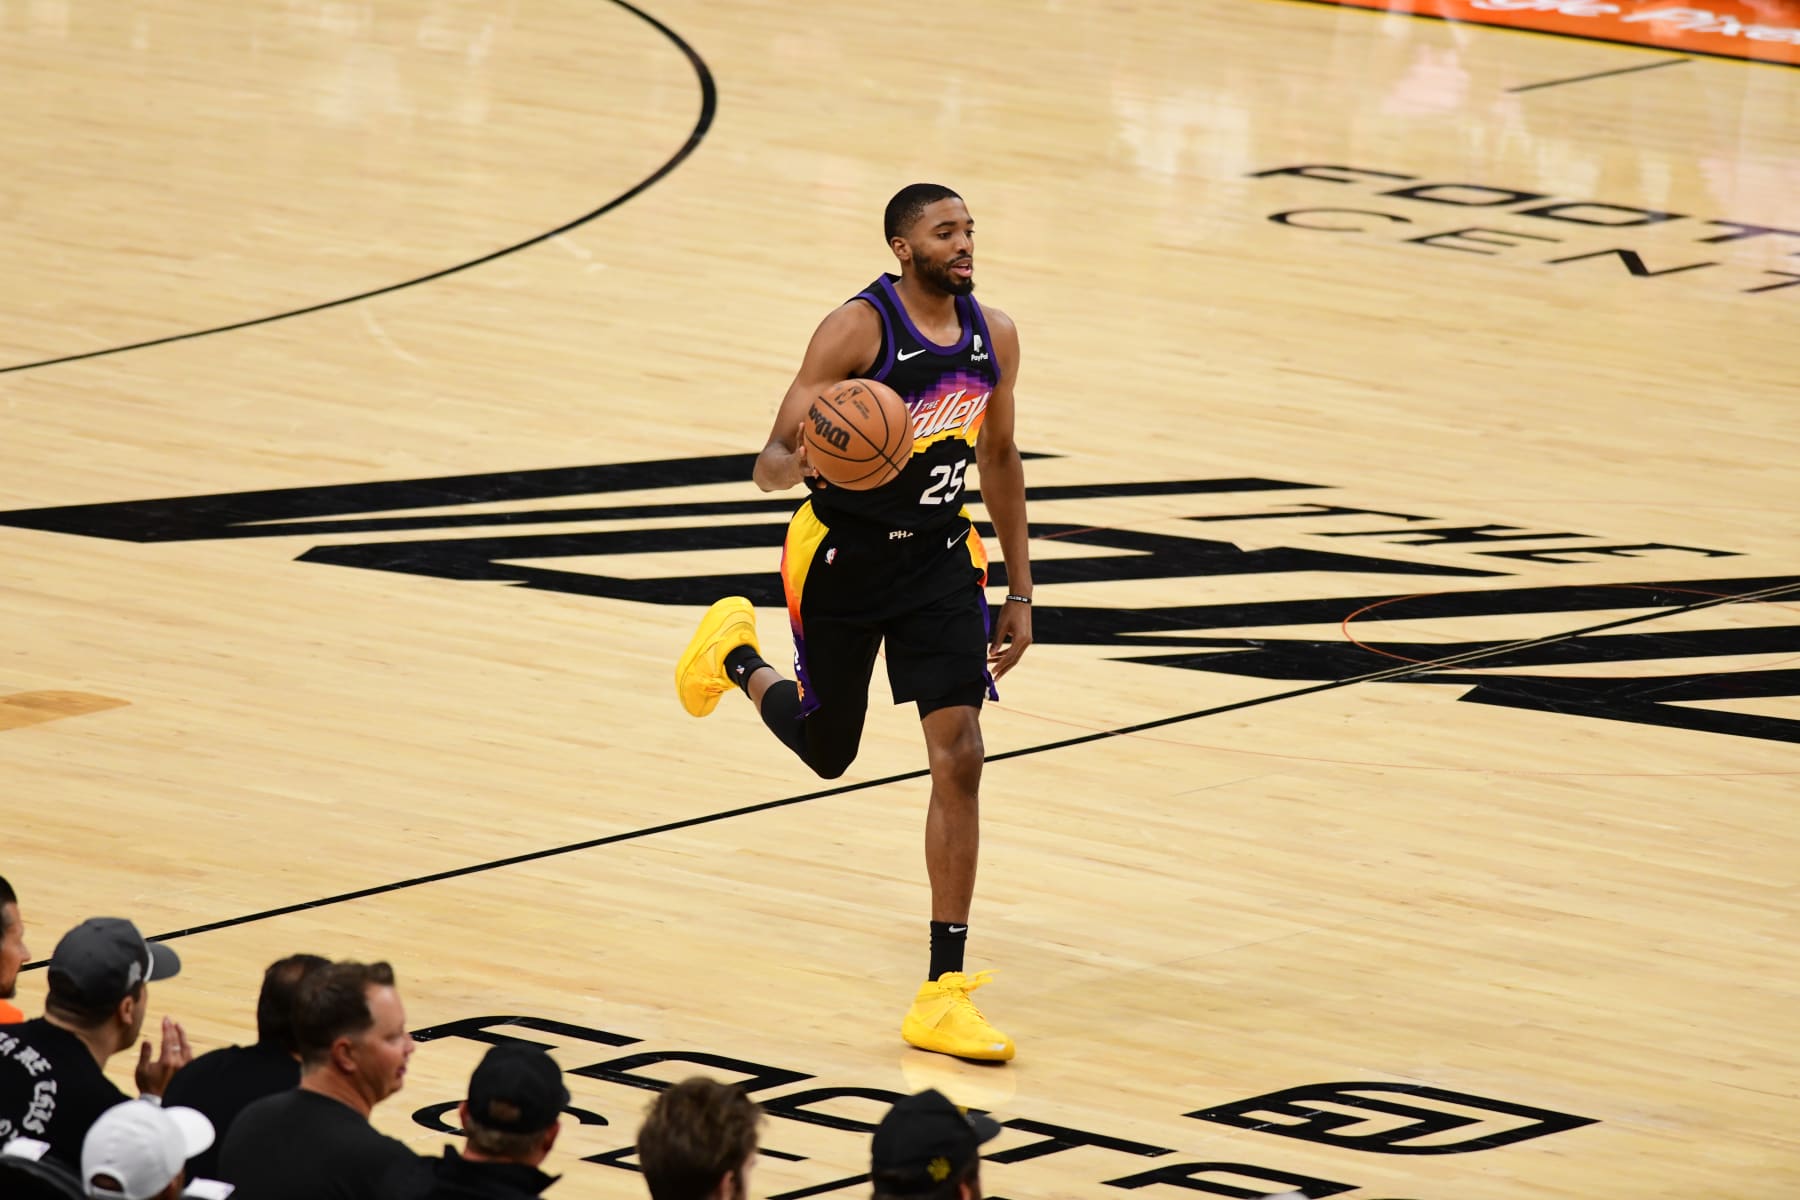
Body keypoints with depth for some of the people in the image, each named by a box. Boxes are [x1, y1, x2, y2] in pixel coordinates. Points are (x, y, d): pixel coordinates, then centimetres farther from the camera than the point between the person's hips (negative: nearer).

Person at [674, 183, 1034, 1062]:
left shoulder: (994, 338, -2)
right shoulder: (857, 330, -19)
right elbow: (772, 463, -19)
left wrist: (1019, 592, 12)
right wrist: (800, 462, -44)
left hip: (940, 560, 4)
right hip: (842, 559, -4)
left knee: (959, 759, -10)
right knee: (825, 752, 13)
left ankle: (944, 994, -8)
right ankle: (736, 654, 49)